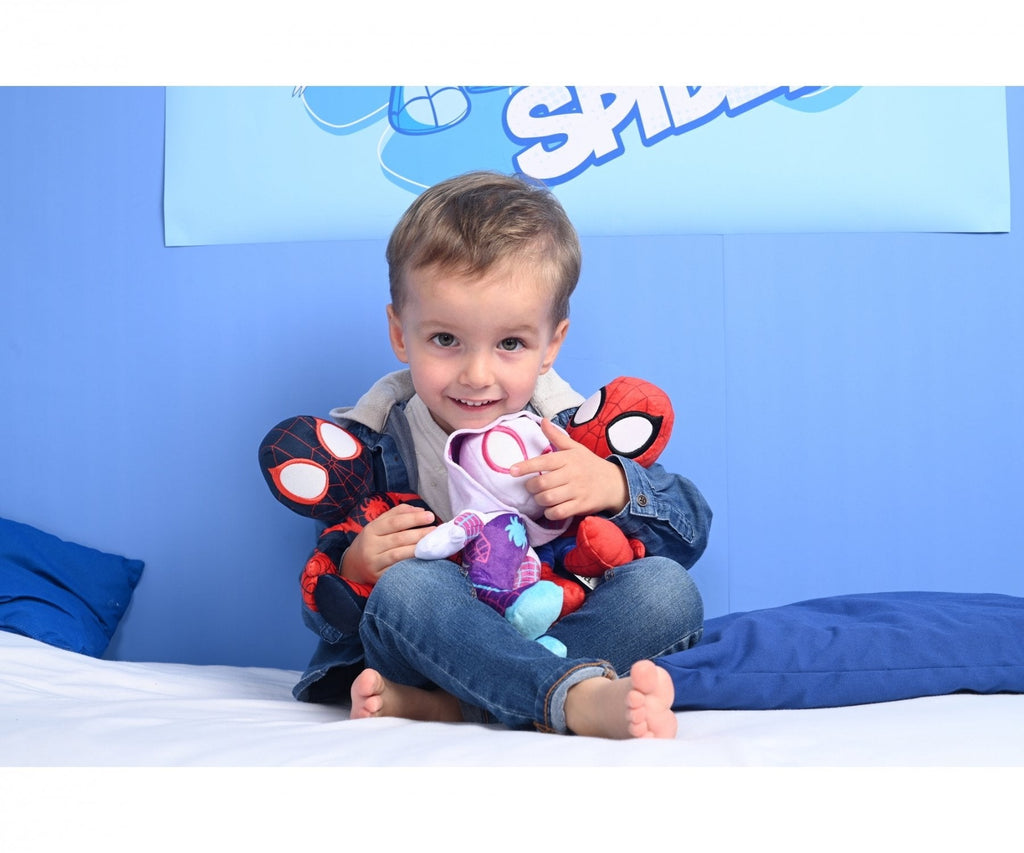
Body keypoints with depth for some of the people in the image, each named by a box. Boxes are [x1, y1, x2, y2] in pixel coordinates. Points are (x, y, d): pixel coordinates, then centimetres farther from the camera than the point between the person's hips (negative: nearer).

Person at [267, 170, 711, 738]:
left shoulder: (572, 431, -3)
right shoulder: (370, 444, -6)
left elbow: (691, 531, -2)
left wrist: (615, 487, -21)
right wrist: (355, 569, -27)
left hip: (552, 641, 2)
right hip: (427, 646, -1)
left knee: (667, 590, -21)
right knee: (407, 584, -31)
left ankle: (439, 705, -30)